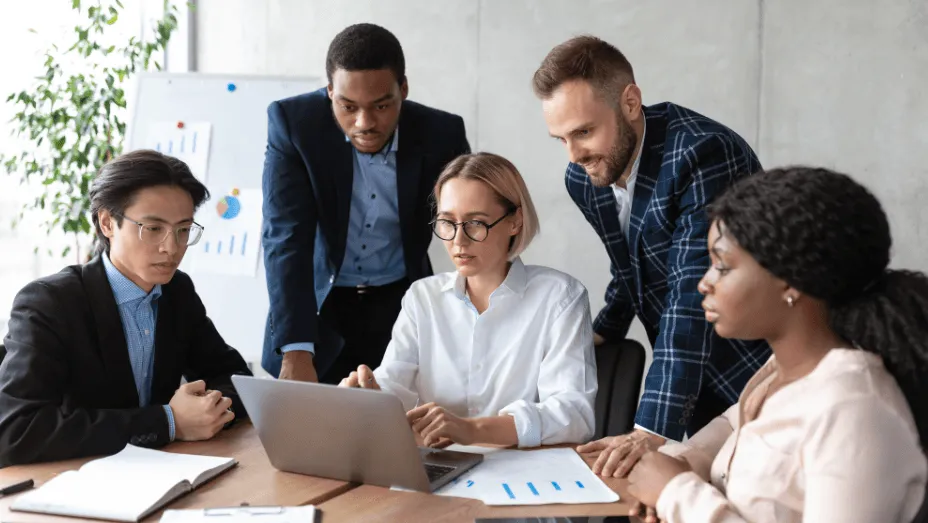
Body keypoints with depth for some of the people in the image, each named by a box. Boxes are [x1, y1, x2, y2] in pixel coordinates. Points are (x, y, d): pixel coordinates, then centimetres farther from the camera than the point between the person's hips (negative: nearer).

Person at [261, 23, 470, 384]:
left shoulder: (440, 135, -14)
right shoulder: (294, 121, -18)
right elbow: (287, 237, -24)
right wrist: (296, 351, -35)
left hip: (401, 303, 1)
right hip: (317, 303, -1)